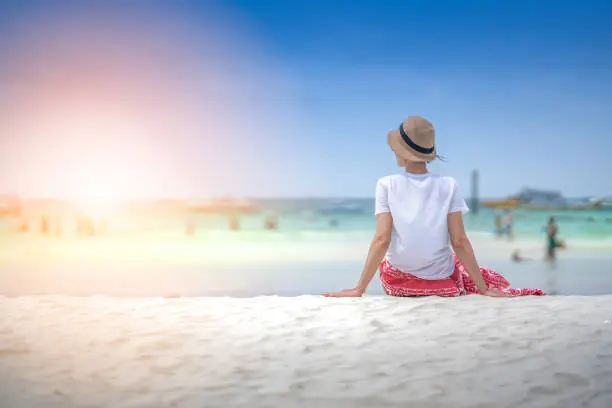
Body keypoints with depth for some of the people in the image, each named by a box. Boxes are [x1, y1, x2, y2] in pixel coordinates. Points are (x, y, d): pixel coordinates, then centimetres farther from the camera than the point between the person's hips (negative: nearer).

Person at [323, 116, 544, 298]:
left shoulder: (387, 185, -11)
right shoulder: (448, 186, -10)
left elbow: (381, 240, -16)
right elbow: (459, 242, -11)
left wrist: (359, 289, -13)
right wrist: (483, 289, -4)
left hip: (397, 282, 0)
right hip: (441, 282, 0)